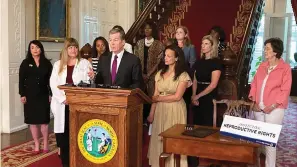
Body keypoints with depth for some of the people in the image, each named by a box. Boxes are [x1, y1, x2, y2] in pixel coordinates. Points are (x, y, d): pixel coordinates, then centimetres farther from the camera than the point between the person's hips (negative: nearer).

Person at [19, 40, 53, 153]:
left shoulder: (47, 63, 5)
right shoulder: (25, 63, 3)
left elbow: (50, 79, 5)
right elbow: (21, 80, 0)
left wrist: (51, 94, -1)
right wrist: (22, 95, -7)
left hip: (43, 95, 0)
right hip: (30, 95, 0)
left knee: (44, 120, 1)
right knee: (32, 120, 4)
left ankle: (45, 144, 13)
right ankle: (36, 145, 13)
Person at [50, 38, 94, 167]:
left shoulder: (85, 63, 5)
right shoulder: (58, 64, 11)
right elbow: (53, 84, 5)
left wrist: (90, 77, -24)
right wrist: (62, 98, -8)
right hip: (62, 104, 2)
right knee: (62, 132, 2)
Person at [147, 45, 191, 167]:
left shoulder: (183, 75, -7)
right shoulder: (160, 74, 8)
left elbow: (177, 97, -13)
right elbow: (155, 96, 5)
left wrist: (159, 98, -8)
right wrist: (151, 114, -1)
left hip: (175, 110, -5)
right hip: (160, 110, 5)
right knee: (159, 139, 8)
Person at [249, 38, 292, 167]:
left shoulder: (285, 68, -6)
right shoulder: (262, 66, 10)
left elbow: (285, 90, -10)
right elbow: (254, 84, 11)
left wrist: (273, 106, -15)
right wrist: (254, 102, 0)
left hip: (274, 108, -5)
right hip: (259, 108, 5)